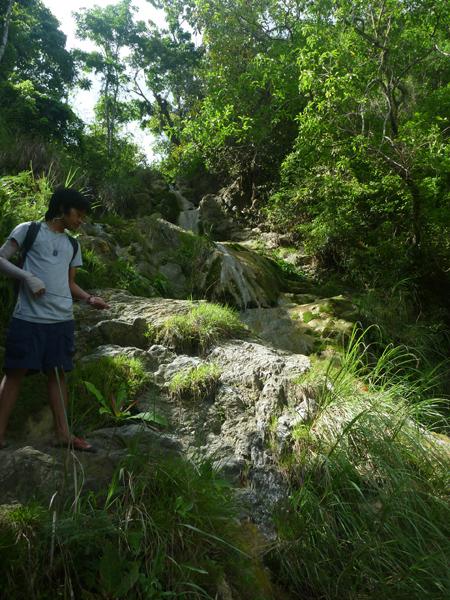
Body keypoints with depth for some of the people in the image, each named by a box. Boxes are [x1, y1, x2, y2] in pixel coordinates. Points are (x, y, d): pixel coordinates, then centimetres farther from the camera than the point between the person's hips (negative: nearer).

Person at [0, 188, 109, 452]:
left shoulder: (73, 245, 18)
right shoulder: (28, 230, 3)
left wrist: (89, 298, 4)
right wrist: (27, 276, -18)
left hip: (63, 320, 5)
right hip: (28, 318, -4)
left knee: (58, 373, 6)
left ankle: (63, 433, 11)